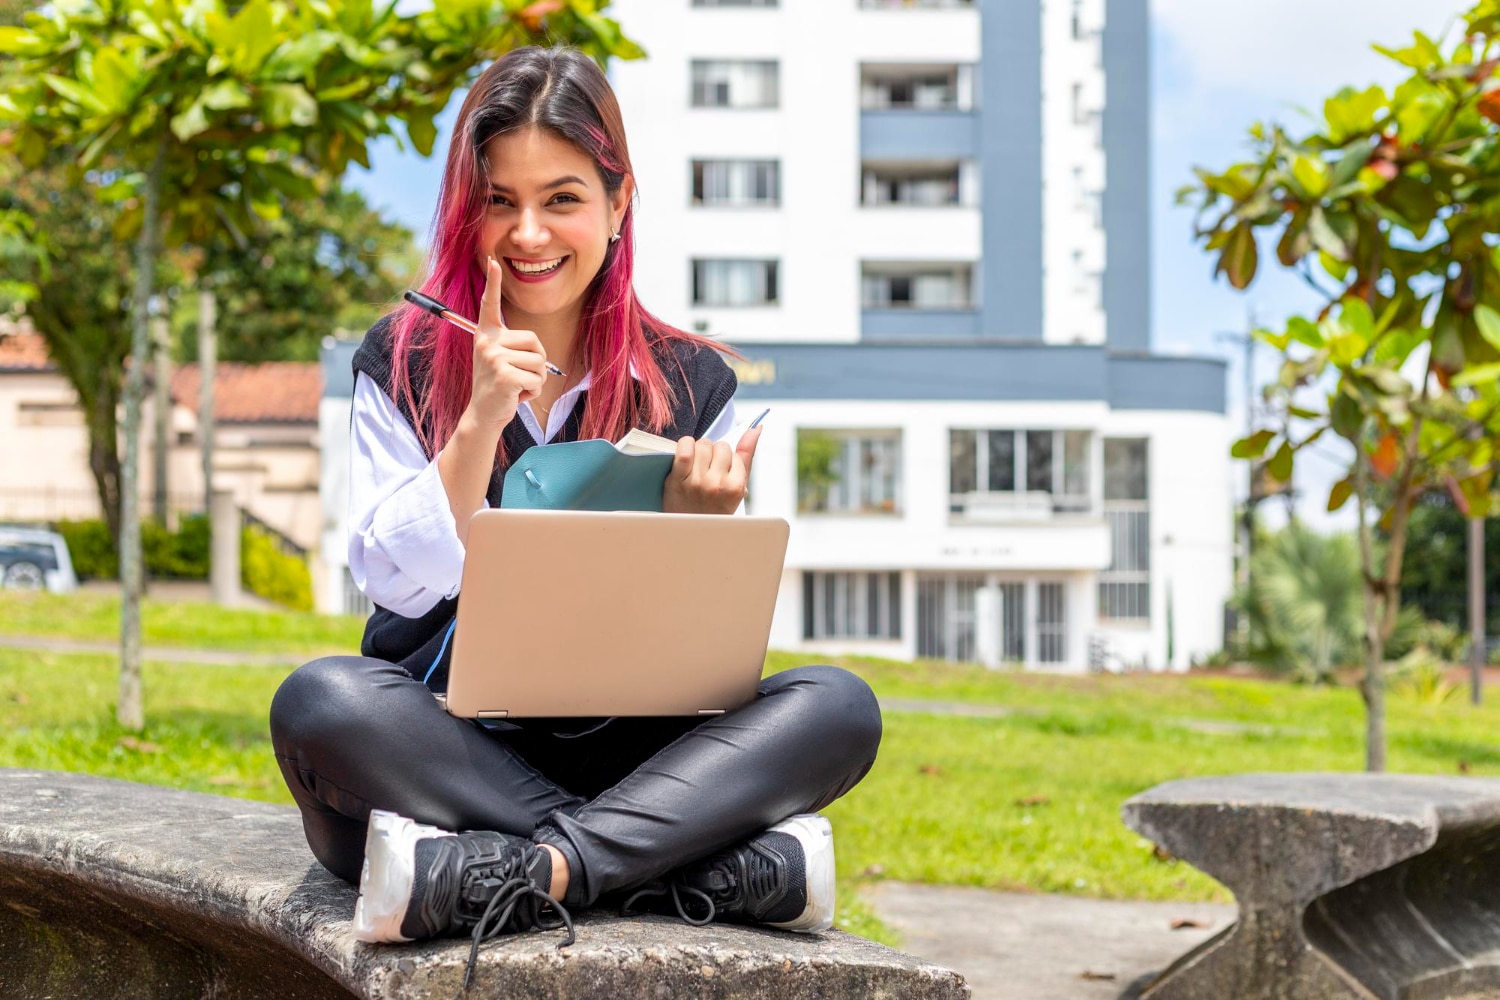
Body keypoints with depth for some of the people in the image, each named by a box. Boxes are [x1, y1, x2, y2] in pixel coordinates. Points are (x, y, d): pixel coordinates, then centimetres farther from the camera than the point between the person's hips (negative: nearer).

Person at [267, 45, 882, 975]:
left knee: (837, 705, -23)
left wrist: (697, 524, -14)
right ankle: (737, 868, -33)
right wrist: (482, 419, -14)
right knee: (321, 701, -34)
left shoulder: (690, 380, 6)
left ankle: (492, 880, -35)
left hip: (625, 756, 1)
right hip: (443, 748, -1)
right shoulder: (404, 363, 5)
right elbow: (397, 582, -5)